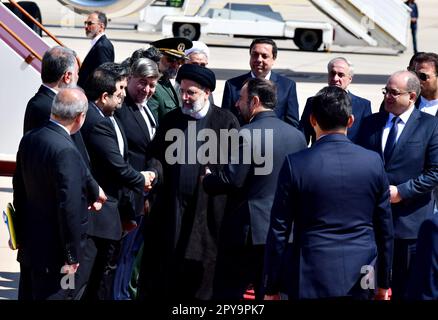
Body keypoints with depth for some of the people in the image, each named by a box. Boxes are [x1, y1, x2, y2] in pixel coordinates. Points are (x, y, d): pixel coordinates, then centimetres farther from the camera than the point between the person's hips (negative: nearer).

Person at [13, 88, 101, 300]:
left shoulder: (28, 140, 3)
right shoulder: (66, 151, -24)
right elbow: (69, 206, -24)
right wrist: (73, 255, -16)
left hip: (29, 248, 9)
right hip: (54, 251, -9)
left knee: (28, 296, 17)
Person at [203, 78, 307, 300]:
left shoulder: (247, 135, -15)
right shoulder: (297, 135, 6)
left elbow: (231, 180, -18)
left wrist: (206, 180, -1)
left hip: (247, 231, -7)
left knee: (227, 291, 2)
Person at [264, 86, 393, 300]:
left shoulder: (295, 164, -8)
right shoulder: (373, 162, -1)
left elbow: (278, 230, -4)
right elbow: (385, 228, 6)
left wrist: (271, 288, 4)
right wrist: (384, 283, 17)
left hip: (311, 281, -2)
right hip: (360, 282, 2)